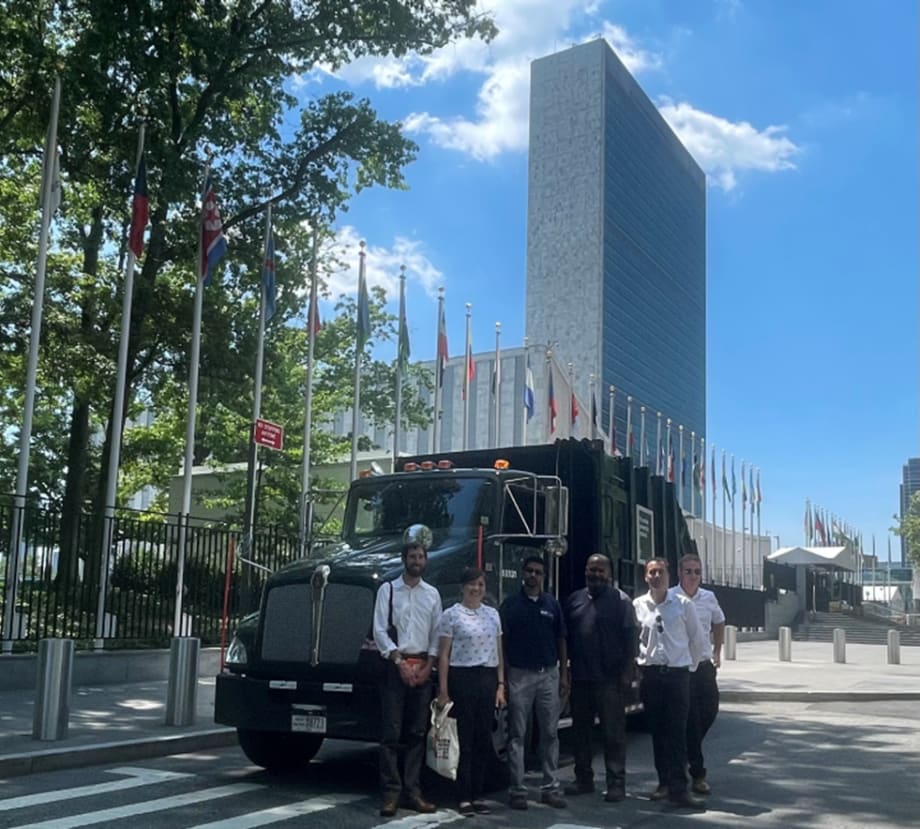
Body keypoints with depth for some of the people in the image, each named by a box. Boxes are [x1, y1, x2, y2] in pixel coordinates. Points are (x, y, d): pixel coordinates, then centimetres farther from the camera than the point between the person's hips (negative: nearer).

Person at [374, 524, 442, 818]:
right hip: (395, 666, -3)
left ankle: (412, 790, 13)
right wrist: (399, 662, -12)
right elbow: (380, 631, -4)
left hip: (422, 667, 3)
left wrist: (428, 665, -4)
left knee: (417, 732, 6)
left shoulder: (432, 594, 10)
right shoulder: (388, 590, 1)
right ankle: (391, 792, -1)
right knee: (391, 732, -5)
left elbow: (437, 634, 8)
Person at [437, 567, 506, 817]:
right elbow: (443, 655, -4)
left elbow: (498, 653, 14)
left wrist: (501, 685, 7)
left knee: (483, 740, 6)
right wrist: (443, 691, -9)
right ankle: (464, 798, 5)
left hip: (488, 679, 4)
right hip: (462, 678, -4)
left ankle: (478, 796, 16)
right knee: (465, 740, -2)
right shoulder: (451, 615, -2)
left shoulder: (492, 614, 12)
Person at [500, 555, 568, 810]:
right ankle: (518, 790, 6)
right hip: (519, 675, -3)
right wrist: (503, 677, -5)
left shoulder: (552, 604, 8)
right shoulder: (510, 604, 0)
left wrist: (563, 674, 5)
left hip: (548, 675, 3)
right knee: (518, 735, 1)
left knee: (550, 733, 6)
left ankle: (550, 787, 14)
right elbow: (502, 641, 0)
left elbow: (561, 640, 11)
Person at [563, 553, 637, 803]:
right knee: (580, 730, 13)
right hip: (580, 677, 5)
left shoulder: (620, 600, -2)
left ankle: (616, 783, 5)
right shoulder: (574, 600, 11)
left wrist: (627, 672, -12)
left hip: (608, 679, -5)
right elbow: (565, 637, 14)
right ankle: (584, 779, 24)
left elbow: (630, 638, -7)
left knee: (613, 732, -1)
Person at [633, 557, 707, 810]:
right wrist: (637, 667, 7)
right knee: (657, 731, 9)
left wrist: (690, 666, 8)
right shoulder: (637, 606, 1)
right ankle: (665, 782, 20)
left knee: (677, 732, -5)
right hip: (650, 674, 2)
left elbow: (698, 640, 7)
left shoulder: (683, 604, -1)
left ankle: (678, 788, -3)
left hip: (678, 673, -2)